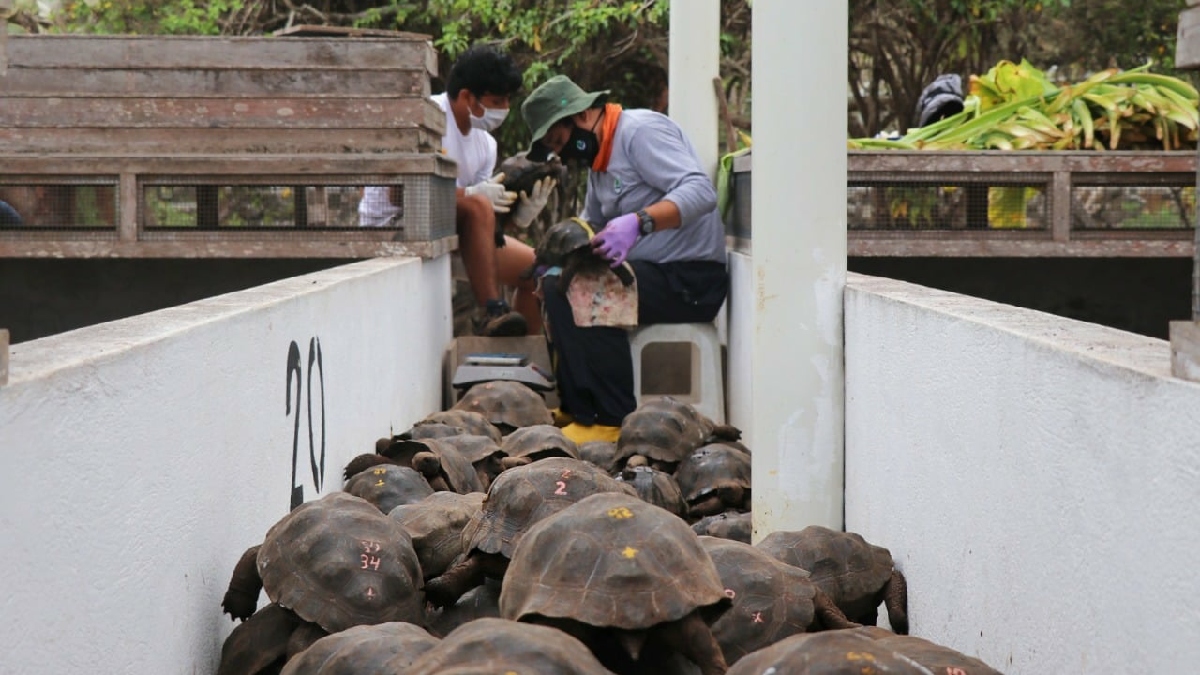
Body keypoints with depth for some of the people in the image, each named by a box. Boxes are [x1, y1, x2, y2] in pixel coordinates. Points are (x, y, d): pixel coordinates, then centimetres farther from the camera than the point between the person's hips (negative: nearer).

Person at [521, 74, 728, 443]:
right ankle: (575, 409, 8)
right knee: (557, 284, 11)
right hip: (653, 272, 11)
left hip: (691, 278, -11)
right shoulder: (600, 156, 20)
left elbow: (701, 191, -25)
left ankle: (610, 422, -25)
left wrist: (638, 222, -39)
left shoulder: (640, 130, -12)